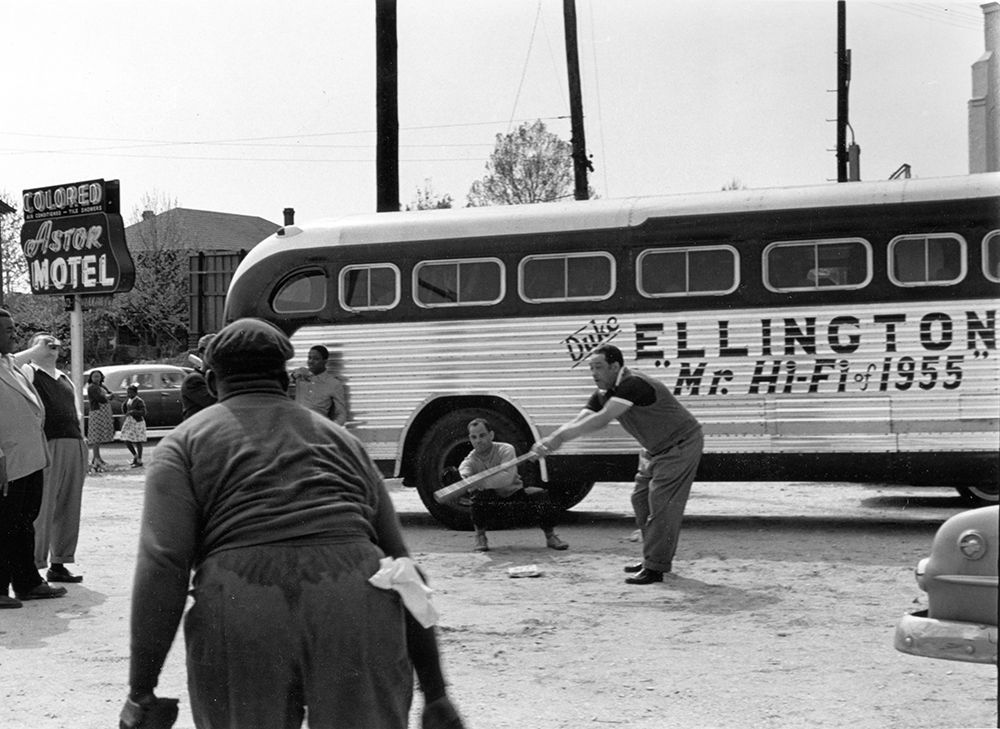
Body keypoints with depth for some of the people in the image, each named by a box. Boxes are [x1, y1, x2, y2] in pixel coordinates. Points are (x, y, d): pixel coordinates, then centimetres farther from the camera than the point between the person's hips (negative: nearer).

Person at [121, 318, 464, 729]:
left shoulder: (185, 443, 17)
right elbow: (400, 568, 22)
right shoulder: (340, 439, 26)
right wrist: (435, 694, 24)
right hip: (358, 614, 2)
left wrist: (141, 691, 1)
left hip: (241, 618, -2)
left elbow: (162, 565, 0)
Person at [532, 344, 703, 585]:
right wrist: (549, 441, -32)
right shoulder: (603, 394, -3)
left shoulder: (634, 385, -32)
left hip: (680, 445, -10)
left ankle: (655, 567, -6)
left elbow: (602, 420, -41)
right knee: (641, 499, 13)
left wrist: (559, 437, -45)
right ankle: (658, 558, 24)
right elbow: (578, 421, -12)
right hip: (655, 449, 10)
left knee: (661, 502, -12)